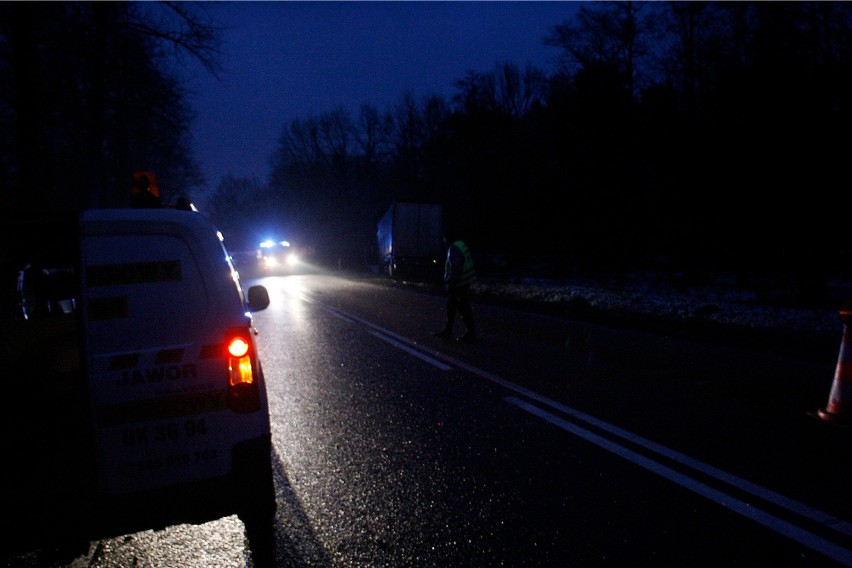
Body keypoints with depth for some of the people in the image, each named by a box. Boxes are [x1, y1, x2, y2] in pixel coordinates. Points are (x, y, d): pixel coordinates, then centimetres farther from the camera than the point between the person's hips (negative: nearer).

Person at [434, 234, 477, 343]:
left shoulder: (454, 249, -22)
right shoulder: (459, 245, 8)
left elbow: (455, 269, -29)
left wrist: (448, 280, -17)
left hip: (460, 285, -10)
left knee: (464, 310, -2)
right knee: (450, 307, 18)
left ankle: (470, 335, 6)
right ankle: (447, 330, 29)